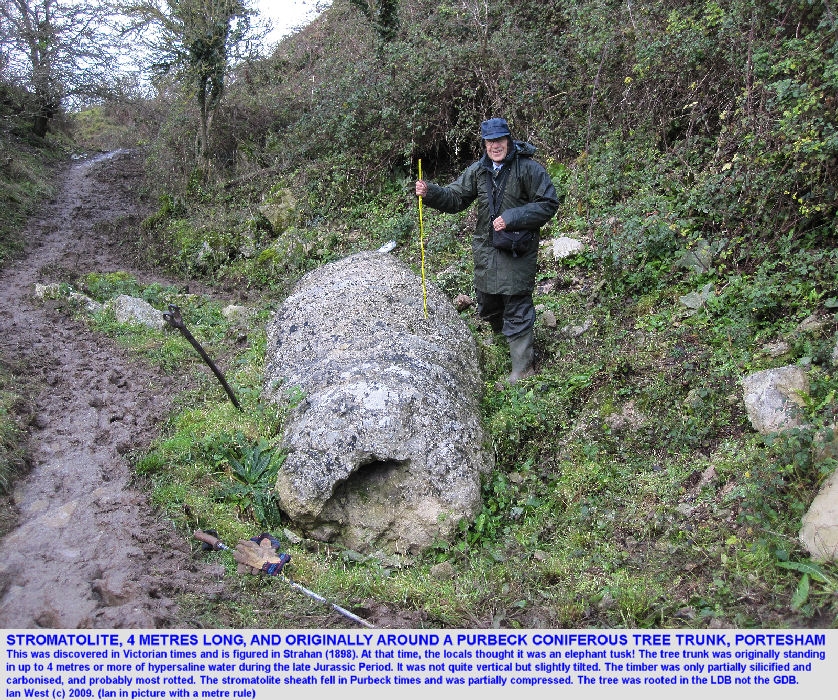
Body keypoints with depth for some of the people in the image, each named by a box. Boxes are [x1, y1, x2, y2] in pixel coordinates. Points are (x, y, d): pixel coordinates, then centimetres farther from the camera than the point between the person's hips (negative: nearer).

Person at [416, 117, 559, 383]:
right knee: (487, 304, 18)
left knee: (517, 308, -3)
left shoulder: (528, 169, -10)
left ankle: (522, 368, 6)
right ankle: (503, 338, 48)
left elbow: (548, 204, -11)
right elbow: (455, 198, 7)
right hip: (486, 248, 6)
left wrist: (511, 219, -19)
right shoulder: (478, 170, 6)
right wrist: (429, 192, -13)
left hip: (517, 250, -6)